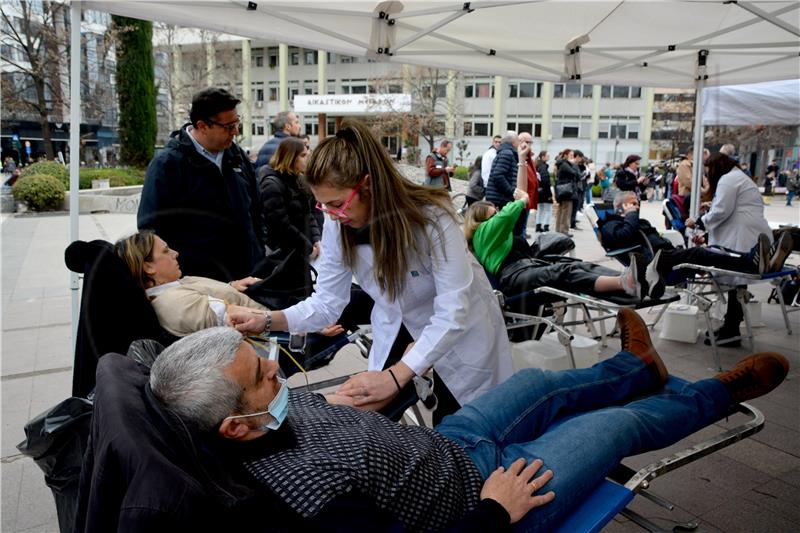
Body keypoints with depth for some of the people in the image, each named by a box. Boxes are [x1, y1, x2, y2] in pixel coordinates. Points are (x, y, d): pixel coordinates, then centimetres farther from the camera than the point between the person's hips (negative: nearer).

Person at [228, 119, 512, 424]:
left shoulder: (431, 217, -33)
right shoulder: (338, 227, -18)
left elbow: (453, 313, -35)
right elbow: (327, 302, -12)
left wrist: (395, 376, -41)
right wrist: (267, 321, -28)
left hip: (459, 327, -3)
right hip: (398, 326, 4)